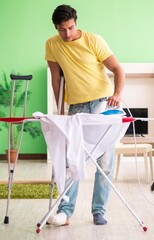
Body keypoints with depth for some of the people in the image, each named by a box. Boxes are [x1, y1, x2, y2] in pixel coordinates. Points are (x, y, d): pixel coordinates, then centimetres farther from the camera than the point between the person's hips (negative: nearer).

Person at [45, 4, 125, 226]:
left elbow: (118, 69, -9)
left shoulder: (94, 40, -9)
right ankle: (65, 211, 0)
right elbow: (56, 78, 7)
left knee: (105, 161, 0)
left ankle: (99, 211, 9)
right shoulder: (52, 45, 0)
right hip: (77, 106, 2)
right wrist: (61, 111, 6)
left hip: (103, 102, -2)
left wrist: (117, 94, -27)